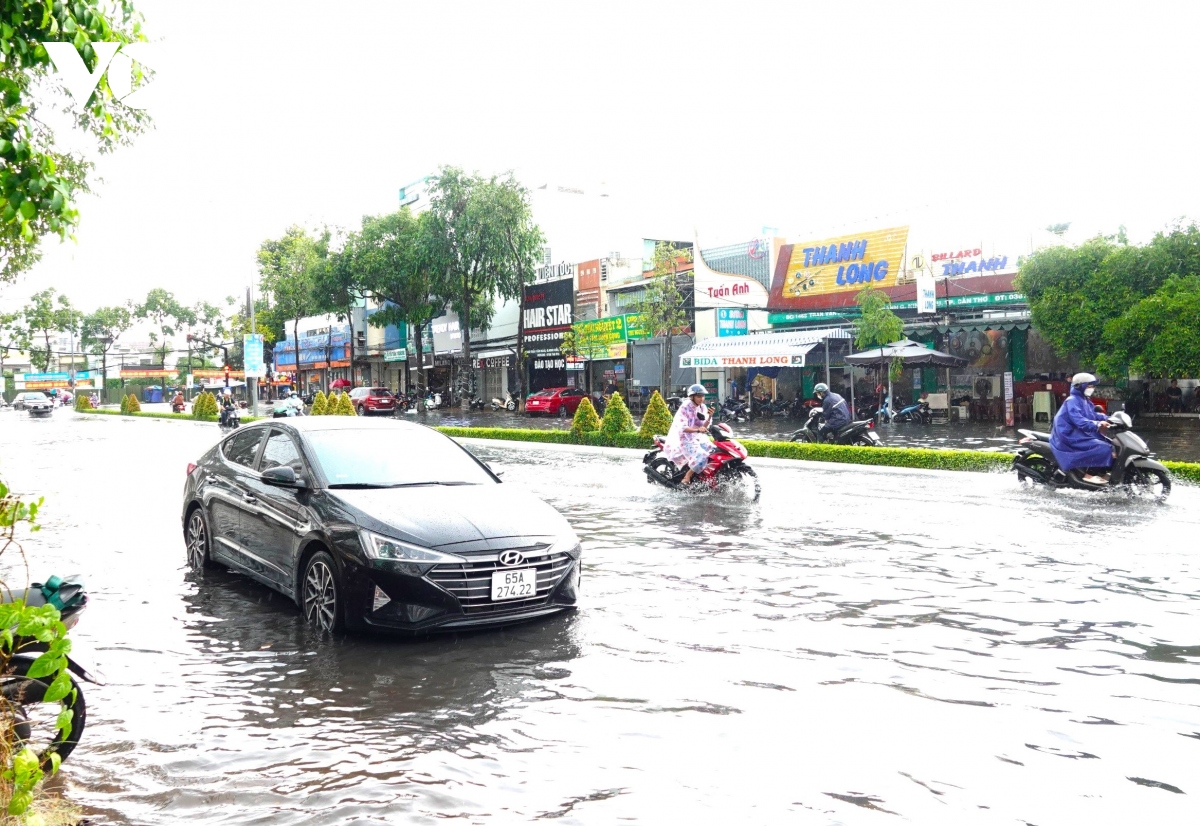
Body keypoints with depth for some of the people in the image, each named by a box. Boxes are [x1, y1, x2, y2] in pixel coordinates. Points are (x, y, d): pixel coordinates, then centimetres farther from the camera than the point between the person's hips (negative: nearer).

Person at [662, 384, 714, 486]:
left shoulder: (703, 408, 5)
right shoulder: (685, 407, -15)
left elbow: (704, 427, -1)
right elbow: (682, 428, -24)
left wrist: (710, 417, -18)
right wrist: (697, 430, -39)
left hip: (696, 438, 8)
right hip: (683, 438, -8)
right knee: (700, 457, -27)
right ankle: (687, 477, -13)